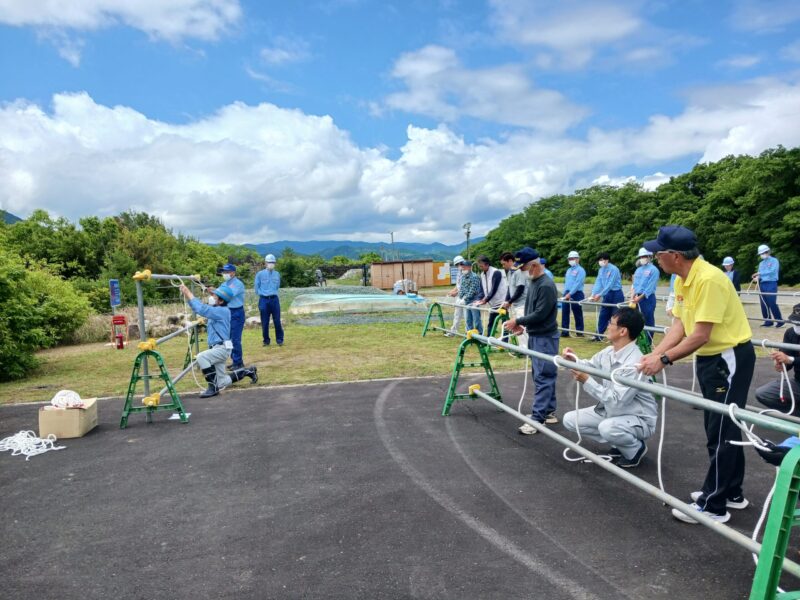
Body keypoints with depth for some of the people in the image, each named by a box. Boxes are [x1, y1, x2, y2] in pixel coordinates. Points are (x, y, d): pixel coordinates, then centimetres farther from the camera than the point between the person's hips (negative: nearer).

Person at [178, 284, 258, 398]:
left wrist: (189, 294, -17)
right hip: (216, 348, 9)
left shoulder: (223, 311, -16)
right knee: (222, 383, 13)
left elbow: (202, 309, -26)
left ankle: (213, 387, -21)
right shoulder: (216, 311, 11)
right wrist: (187, 294, -1)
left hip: (222, 348, -9)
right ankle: (249, 371, 32)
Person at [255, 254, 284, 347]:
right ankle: (266, 340, 15)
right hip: (264, 300, -2)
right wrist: (263, 294, 6)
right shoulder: (260, 274, 0)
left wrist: (273, 293, 12)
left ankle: (279, 340, 10)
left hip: (274, 299, 2)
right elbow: (257, 288, 6)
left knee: (277, 321, 1)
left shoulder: (277, 274, 8)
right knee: (264, 322, 3)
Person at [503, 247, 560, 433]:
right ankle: (549, 412, 24)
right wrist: (522, 325, 5)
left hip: (545, 338, -9)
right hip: (535, 336, 9)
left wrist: (518, 321, -13)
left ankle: (537, 419, -4)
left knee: (543, 378, -6)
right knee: (542, 376, 15)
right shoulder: (532, 282, 10)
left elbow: (540, 314, -22)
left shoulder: (546, 286, -19)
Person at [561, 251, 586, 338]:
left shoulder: (580, 270, -5)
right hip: (567, 294, 7)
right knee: (564, 312, 2)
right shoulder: (568, 270, 20)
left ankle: (580, 332, 8)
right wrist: (565, 293, 9)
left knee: (577, 314, 0)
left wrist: (570, 294, -20)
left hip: (576, 294, -7)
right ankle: (565, 332, 4)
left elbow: (578, 283, -15)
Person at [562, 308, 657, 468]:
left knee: (608, 427, -38)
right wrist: (573, 361, -9)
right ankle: (619, 443, 11)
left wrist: (587, 381, -32)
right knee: (570, 419, 3)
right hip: (612, 410, 8)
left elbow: (615, 401, -34)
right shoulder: (609, 351, -5)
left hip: (639, 419, -8)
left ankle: (635, 449, -3)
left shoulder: (634, 364, -30)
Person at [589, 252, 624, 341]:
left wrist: (600, 295, -22)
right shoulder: (601, 270, 8)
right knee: (603, 315, 8)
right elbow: (598, 283, 3)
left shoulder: (613, 269, -15)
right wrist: (593, 294, -12)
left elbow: (610, 284, -20)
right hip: (607, 295, 7)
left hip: (616, 294, -7)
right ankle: (599, 335, 13)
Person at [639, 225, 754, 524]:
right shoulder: (682, 281, 2)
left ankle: (713, 506, 10)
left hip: (730, 357, -9)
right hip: (710, 358, 9)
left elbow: (700, 336, -28)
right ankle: (731, 493, 34)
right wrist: (653, 355, -10)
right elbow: (678, 326, 1)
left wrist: (664, 359, -24)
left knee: (720, 433, -1)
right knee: (722, 428, 19)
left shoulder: (709, 279, -27)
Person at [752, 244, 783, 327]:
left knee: (772, 303, -11)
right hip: (762, 284, 7)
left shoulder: (774, 261, 0)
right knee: (764, 304, 4)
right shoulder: (761, 263, 19)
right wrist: (757, 278, -7)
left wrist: (760, 273, -16)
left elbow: (772, 271, -14)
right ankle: (768, 321, 10)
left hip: (771, 284, -6)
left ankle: (779, 321, -2)